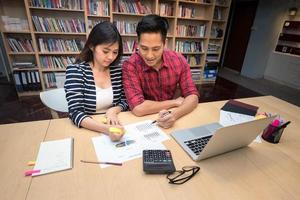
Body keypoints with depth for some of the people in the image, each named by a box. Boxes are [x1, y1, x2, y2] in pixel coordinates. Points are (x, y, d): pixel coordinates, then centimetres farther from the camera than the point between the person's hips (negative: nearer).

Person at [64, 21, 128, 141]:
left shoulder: (118, 71, 0)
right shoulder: (75, 70, -9)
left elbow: (125, 101, 8)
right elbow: (75, 113, -17)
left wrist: (114, 110, -13)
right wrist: (106, 129, -32)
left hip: (113, 127, 2)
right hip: (87, 131, -2)